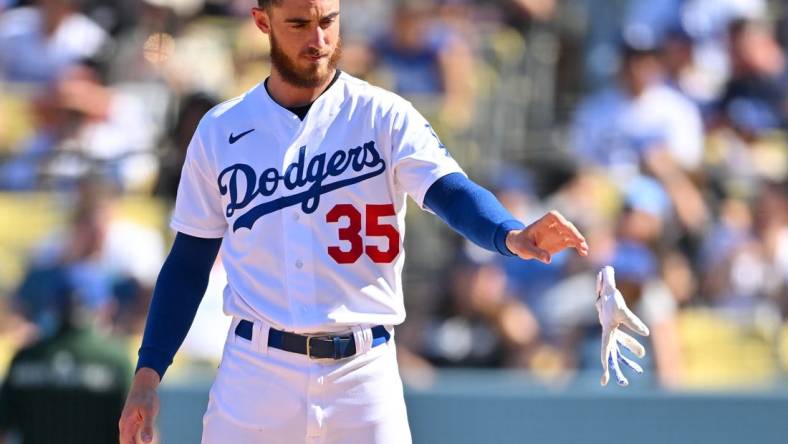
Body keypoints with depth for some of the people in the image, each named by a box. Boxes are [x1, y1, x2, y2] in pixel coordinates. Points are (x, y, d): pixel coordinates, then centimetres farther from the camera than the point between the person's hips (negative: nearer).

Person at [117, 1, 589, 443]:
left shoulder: (384, 117, 1)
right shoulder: (220, 132, 7)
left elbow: (452, 192, -16)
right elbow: (189, 264, 11)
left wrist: (512, 235, -37)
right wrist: (148, 373, 3)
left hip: (363, 374, -1)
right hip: (256, 374, 1)